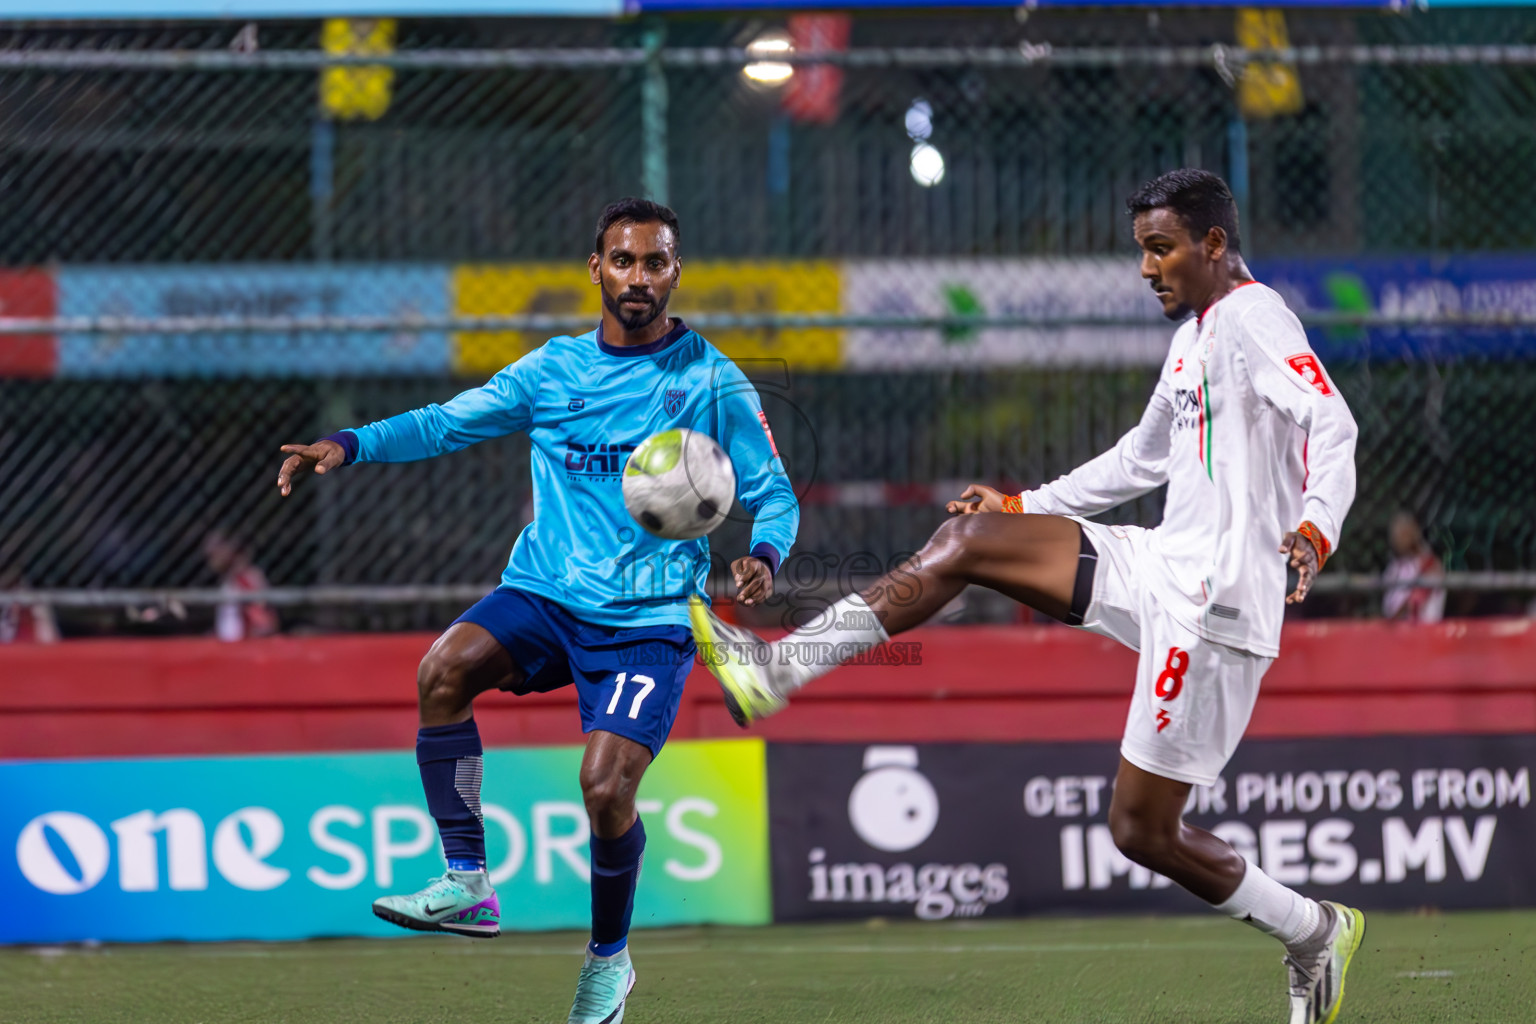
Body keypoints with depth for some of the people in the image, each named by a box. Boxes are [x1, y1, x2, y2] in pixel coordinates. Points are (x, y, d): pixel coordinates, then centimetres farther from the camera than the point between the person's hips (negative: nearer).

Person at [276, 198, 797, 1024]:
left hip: (648, 621, -3)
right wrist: (350, 445, -7)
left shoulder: (712, 383, 1)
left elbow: (773, 495, 4)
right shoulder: (554, 369, 9)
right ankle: (467, 885, -22)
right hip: (543, 594, 3)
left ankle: (609, 957, 11)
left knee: (606, 788, -18)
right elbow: (447, 423, 9)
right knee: (445, 667, -28)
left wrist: (764, 556, -17)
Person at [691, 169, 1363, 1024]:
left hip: (1213, 603, -9)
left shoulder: (1253, 319, -11)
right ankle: (778, 670, -3)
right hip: (1164, 567, 9)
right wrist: (1025, 508, 31)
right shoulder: (1193, 337, 19)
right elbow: (1141, 459, 33)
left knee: (1143, 831, -5)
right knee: (969, 539, 1)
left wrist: (1316, 528, -44)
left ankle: (1315, 936, 14)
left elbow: (1333, 423, -27)